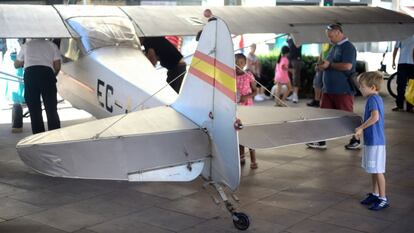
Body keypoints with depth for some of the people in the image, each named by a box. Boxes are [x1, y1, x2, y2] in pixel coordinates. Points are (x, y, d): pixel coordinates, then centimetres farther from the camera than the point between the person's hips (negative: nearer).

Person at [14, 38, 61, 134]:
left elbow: (16, 64, 32)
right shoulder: (52, 45, 21)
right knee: (52, 110, 2)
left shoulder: (26, 45, 23)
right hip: (47, 73, 0)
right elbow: (57, 66, 13)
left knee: (34, 111, 3)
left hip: (30, 73, 0)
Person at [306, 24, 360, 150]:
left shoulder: (348, 47, -12)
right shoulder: (334, 47, 16)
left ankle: (356, 141, 16)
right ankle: (321, 141, 12)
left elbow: (347, 66, -24)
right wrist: (323, 65, 1)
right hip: (329, 89, 9)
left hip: (343, 90, -9)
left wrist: (329, 65, -16)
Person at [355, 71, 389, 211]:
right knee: (373, 170, 19)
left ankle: (383, 199, 6)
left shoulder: (373, 99, -18)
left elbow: (375, 117, -32)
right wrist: (362, 129, 15)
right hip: (372, 140, 10)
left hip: (375, 141, -10)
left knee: (377, 171, -2)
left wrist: (361, 127, -22)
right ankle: (375, 194, 31)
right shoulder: (376, 98, 12)